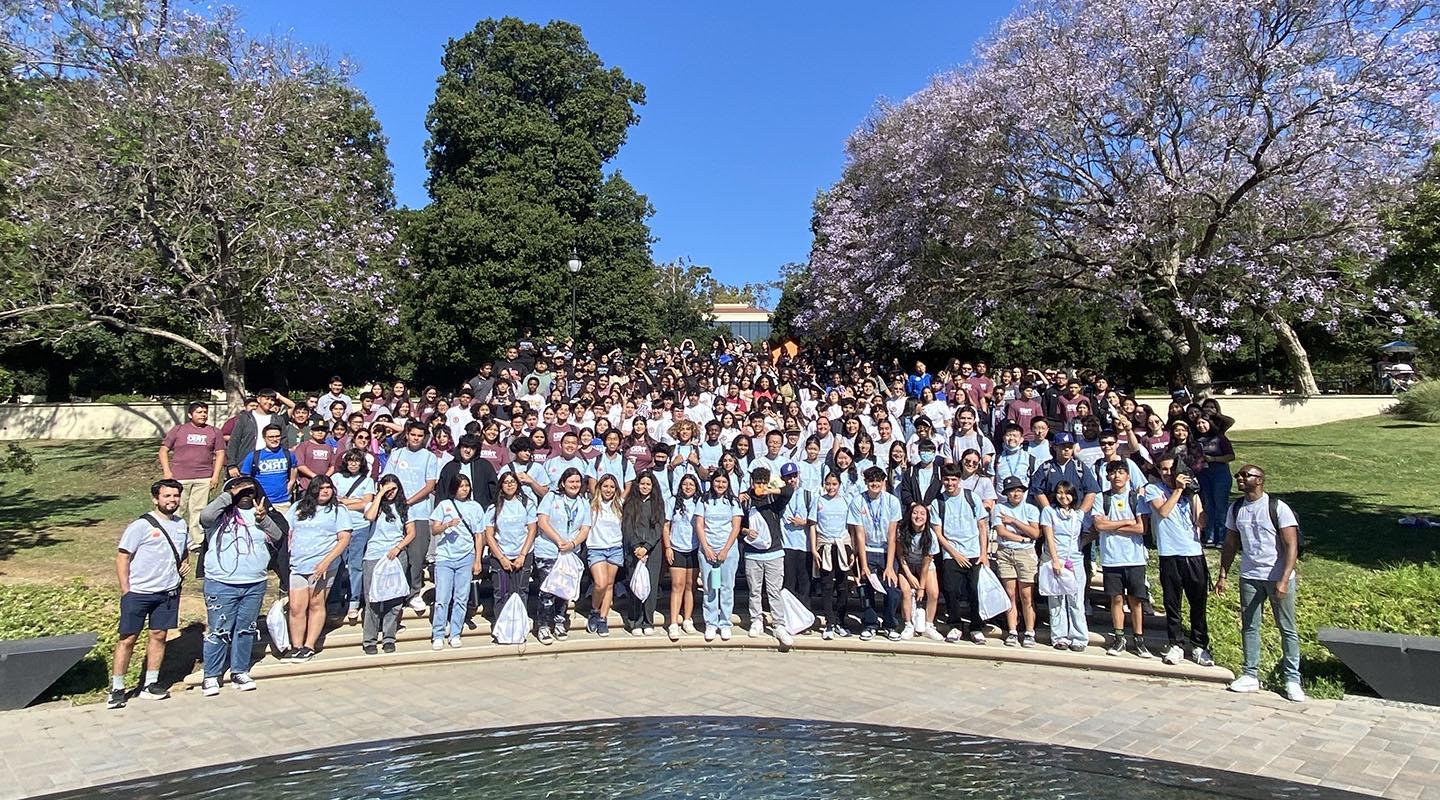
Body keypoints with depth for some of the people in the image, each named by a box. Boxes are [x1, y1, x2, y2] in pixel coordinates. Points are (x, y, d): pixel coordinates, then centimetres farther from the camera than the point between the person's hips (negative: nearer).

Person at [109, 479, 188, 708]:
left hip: (169, 591, 5)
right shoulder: (141, 525, -9)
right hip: (138, 592, -5)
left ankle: (150, 685, 17)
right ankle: (117, 689, 10)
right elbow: (122, 556, -8)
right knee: (128, 638, 0)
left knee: (159, 635, 8)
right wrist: (125, 590, -11)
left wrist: (186, 563, 5)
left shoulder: (181, 524, 9)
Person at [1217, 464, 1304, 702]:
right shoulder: (1235, 509, 5)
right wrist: (1223, 576, 7)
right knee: (1249, 627, 8)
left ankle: (1292, 680, 14)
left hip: (1279, 577, -4)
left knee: (1288, 629, 5)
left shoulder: (1278, 508, -10)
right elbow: (1230, 545, 12)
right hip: (1249, 577, 5)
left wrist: (1283, 581, -20)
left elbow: (1291, 546, -13)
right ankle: (1251, 676, 16)